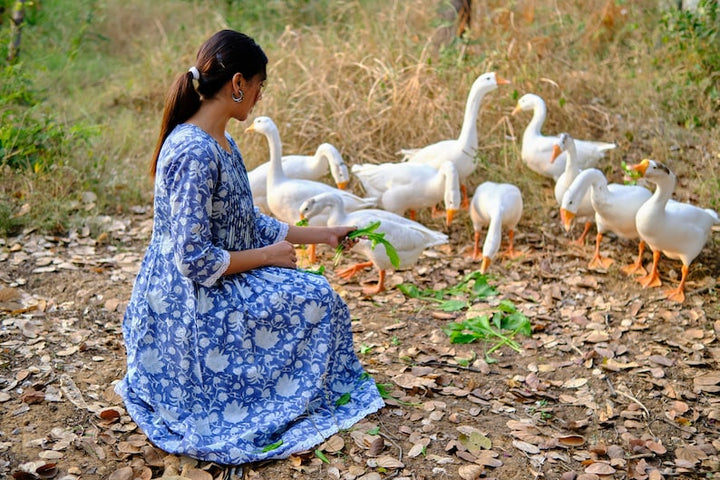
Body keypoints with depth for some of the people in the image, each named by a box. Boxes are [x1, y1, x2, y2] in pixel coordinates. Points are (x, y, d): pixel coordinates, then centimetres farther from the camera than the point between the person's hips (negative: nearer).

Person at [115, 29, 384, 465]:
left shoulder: (221, 144, 7)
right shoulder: (194, 153, -25)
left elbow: (250, 222, 15)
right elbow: (195, 260, -26)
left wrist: (322, 234, 16)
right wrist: (268, 257, -14)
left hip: (210, 293, 10)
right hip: (187, 308, -10)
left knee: (313, 296, 10)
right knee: (315, 298, -10)